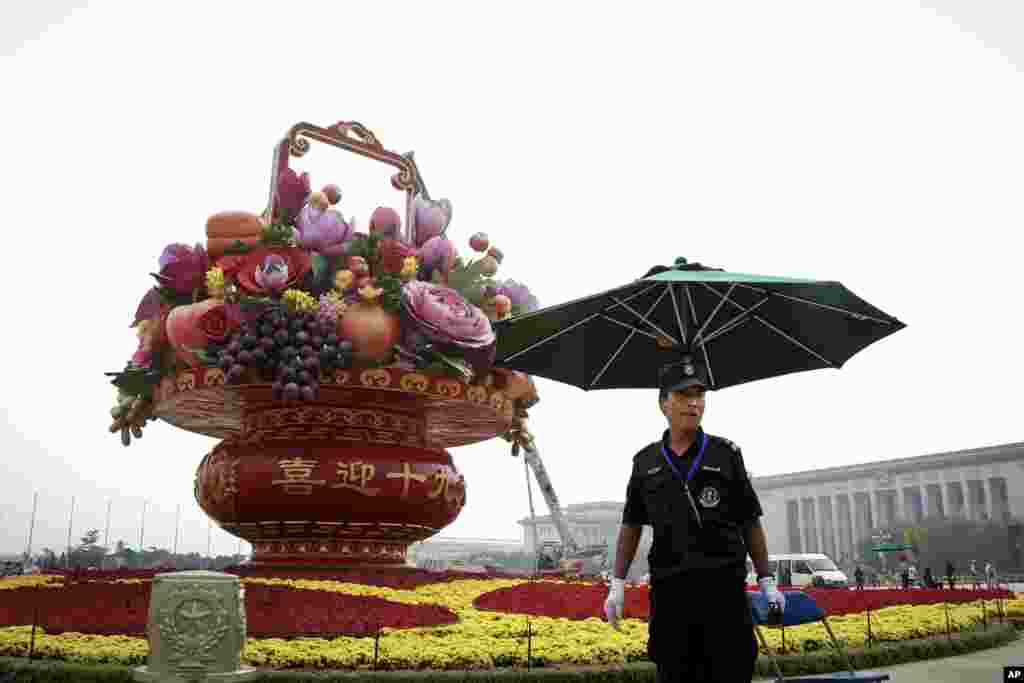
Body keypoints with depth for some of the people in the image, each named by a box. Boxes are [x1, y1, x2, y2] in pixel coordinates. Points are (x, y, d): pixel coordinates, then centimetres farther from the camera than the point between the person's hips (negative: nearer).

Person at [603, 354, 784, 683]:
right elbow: (631, 526, 13)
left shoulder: (725, 453, 4)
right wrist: (617, 583, 7)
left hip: (724, 586, -1)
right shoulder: (645, 462, 8)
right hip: (669, 590, 2)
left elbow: (750, 522, 6)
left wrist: (767, 581, 3)